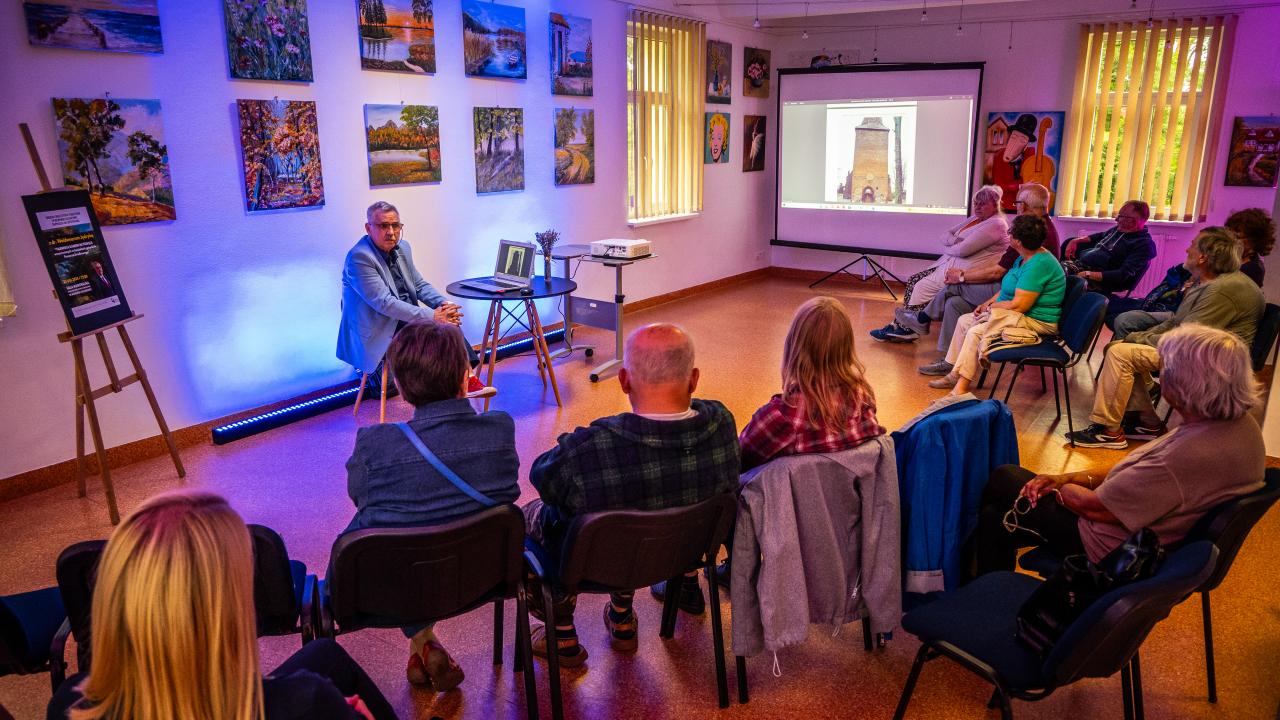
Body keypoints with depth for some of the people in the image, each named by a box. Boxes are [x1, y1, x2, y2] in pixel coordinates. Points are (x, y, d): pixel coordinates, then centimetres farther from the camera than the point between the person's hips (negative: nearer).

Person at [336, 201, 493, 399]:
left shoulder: (402, 248, 8)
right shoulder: (359, 257, -18)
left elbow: (420, 285, 13)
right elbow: (384, 303, -24)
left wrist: (443, 304, -9)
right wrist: (431, 316, -26)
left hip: (404, 318, 8)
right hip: (377, 330, -8)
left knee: (448, 320, -16)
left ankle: (466, 377, -23)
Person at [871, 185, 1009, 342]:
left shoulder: (995, 224, -12)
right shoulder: (975, 219, 20)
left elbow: (963, 250, -21)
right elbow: (945, 235, 16)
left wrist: (946, 248, -2)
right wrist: (955, 241, -7)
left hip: (965, 271, -10)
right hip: (950, 263, 10)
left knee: (922, 286, -14)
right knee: (913, 280, -1)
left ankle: (905, 328, -3)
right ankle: (901, 326, -4)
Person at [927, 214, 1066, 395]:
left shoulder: (1038, 264, -25)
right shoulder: (1025, 258, 9)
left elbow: (1019, 304, -28)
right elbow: (1007, 288, 20)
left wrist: (991, 307, -11)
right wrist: (988, 302, 4)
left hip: (1035, 322, -11)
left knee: (975, 332, -24)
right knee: (964, 320, 9)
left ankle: (961, 389, -21)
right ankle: (955, 374, 11)